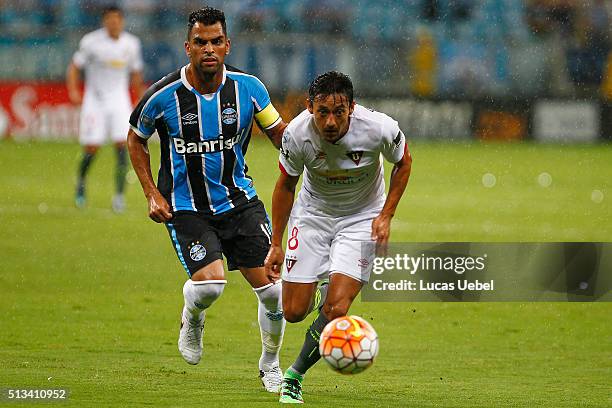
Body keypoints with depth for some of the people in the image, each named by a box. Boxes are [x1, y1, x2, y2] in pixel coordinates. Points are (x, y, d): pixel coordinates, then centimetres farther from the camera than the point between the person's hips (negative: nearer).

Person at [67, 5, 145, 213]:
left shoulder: (131, 44, 2)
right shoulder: (91, 41, -9)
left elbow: (136, 74, 15)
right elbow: (74, 67, -2)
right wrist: (73, 91, -17)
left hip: (119, 100, 2)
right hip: (95, 100, -2)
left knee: (122, 145, -13)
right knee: (91, 148, -4)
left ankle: (119, 194, -8)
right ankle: (81, 182, 25)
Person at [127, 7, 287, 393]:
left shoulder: (248, 87, -8)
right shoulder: (163, 96, -13)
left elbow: (278, 132, 9)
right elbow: (136, 140, 5)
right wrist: (152, 194, -2)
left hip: (240, 200, 3)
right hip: (186, 208, -3)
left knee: (273, 289, -4)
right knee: (209, 284, -23)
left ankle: (270, 364, 23)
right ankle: (192, 319, 15)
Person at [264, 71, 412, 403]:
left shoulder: (380, 128, -27)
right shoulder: (297, 134, -24)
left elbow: (403, 163, -3)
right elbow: (285, 185, -4)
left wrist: (386, 216, -11)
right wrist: (276, 244, -1)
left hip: (361, 218, -1)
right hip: (312, 213, 1)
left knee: (337, 310, -16)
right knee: (294, 312, -3)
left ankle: (295, 376, 6)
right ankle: (318, 289, 34)